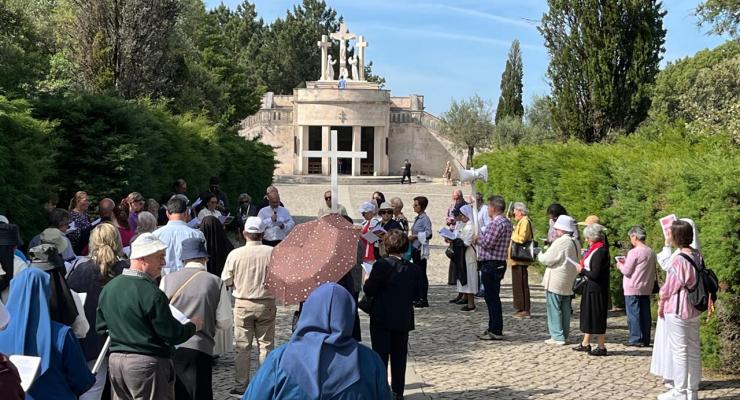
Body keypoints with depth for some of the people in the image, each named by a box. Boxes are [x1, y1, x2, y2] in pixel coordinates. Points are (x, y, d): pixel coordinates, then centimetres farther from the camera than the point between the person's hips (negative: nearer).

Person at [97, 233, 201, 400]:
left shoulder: (108, 288, 5)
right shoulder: (151, 293, -19)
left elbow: (101, 328, 14)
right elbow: (172, 335, -15)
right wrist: (193, 325, 3)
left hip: (115, 360, 8)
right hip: (148, 363, -7)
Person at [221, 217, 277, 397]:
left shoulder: (235, 254, -9)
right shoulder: (272, 252, -10)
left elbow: (226, 280, 0)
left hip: (243, 304, 0)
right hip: (267, 304, 0)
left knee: (242, 347, 8)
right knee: (266, 345, 9)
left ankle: (240, 386, 12)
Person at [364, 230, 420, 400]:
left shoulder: (381, 265, -15)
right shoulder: (413, 269, -1)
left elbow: (369, 290, -13)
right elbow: (416, 295, 5)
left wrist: (367, 280, 6)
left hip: (382, 319, -4)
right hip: (404, 319, 4)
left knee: (380, 355, 5)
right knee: (399, 357, 12)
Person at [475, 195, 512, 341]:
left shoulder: (497, 223, -19)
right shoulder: (506, 222, 14)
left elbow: (487, 243, -20)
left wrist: (478, 239, -3)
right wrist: (481, 239, 10)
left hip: (491, 264, -10)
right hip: (498, 262, 10)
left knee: (492, 297, -4)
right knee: (492, 297, 17)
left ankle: (496, 331, 0)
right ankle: (493, 328, 24)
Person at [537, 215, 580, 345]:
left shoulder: (560, 242, -19)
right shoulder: (575, 243, 9)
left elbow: (547, 259, -18)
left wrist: (539, 255, 3)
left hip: (556, 282, -8)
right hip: (569, 282, 8)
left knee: (554, 309, -1)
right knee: (565, 309, 13)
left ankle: (557, 336, -1)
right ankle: (564, 335, 18)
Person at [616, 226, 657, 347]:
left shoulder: (634, 252, -15)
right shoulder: (651, 252, 8)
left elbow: (627, 271, -16)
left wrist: (620, 265, 7)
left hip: (633, 289, -7)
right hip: (647, 288, 7)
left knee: (633, 314, -1)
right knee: (645, 314, 9)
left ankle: (635, 339, 0)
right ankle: (645, 339, 13)